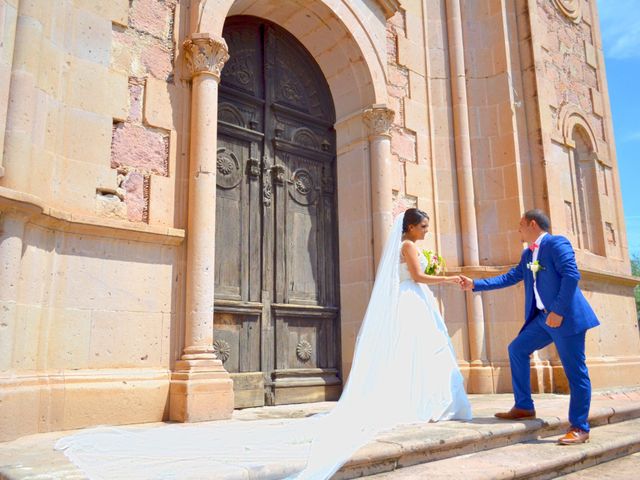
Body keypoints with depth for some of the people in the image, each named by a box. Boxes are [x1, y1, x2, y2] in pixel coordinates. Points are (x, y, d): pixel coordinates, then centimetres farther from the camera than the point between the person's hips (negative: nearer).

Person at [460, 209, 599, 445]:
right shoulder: (527, 254, 18)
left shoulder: (556, 243, -9)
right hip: (544, 317, 9)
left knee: (575, 371, -2)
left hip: (567, 317, -9)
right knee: (517, 349, 10)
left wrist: (558, 311, -22)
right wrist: (475, 284, 20)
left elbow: (571, 275, -18)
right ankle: (524, 407, 17)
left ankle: (580, 428, 8)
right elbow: (510, 277, 22)